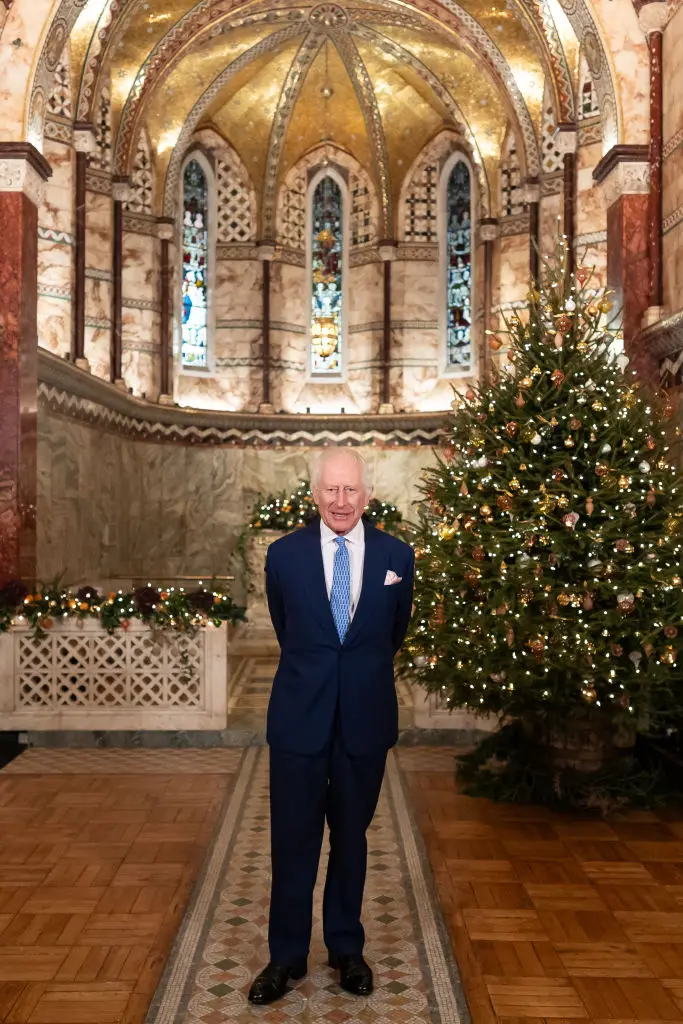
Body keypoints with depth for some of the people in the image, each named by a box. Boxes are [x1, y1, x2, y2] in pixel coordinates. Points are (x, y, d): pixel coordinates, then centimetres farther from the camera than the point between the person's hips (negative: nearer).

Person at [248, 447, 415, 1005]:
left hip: (366, 716, 1)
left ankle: (347, 948, 31)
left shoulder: (397, 555, -3)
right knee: (293, 839, 6)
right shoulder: (284, 554, -5)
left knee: (351, 836, 15)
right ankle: (287, 955, 23)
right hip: (300, 714, -1)